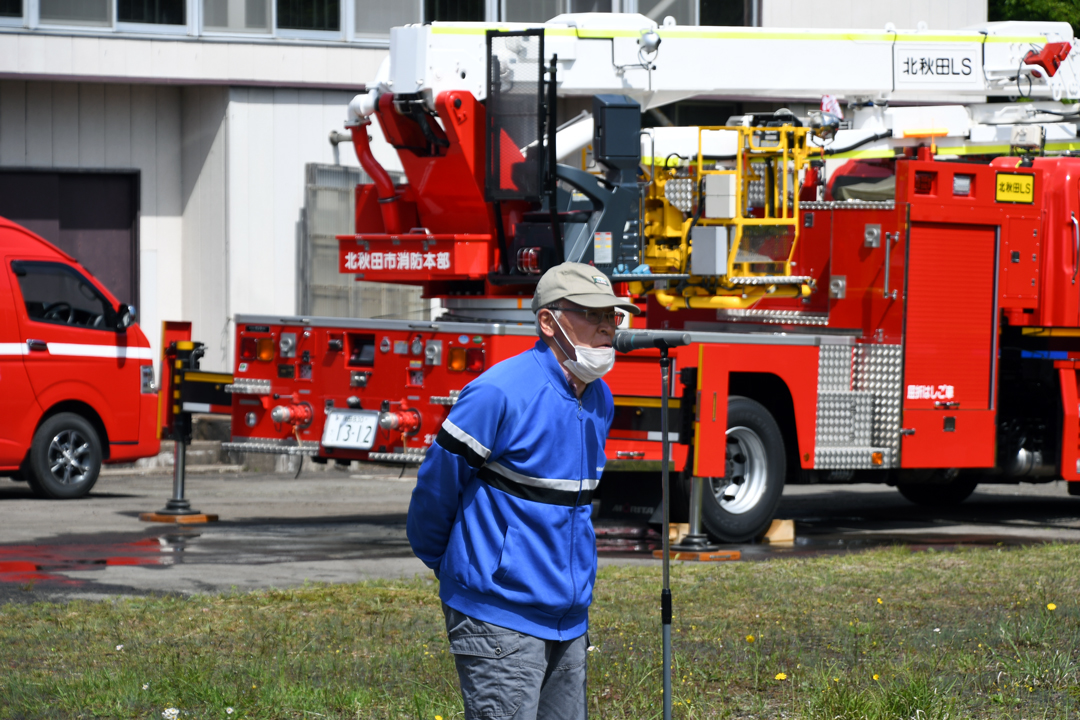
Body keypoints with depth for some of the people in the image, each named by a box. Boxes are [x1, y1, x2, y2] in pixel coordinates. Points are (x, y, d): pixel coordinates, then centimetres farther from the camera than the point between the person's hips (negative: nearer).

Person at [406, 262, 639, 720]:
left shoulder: (598, 400, 10)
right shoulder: (499, 394, -16)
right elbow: (437, 485, -6)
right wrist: (439, 560, 10)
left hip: (567, 619, 8)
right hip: (501, 619, -8)